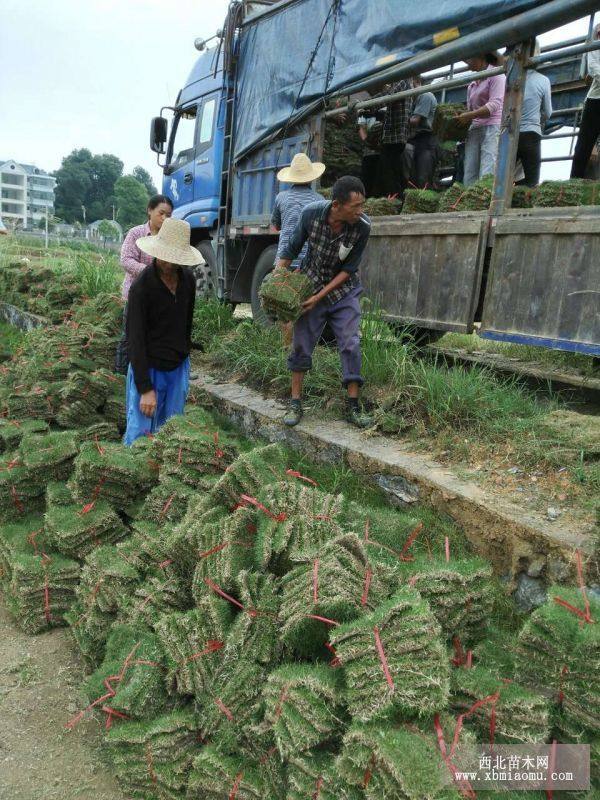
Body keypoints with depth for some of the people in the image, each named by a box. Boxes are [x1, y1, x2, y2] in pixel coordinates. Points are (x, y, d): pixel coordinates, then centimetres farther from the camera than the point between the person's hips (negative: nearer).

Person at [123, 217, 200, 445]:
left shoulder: (188, 279, 1)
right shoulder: (141, 286, -16)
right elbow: (135, 339, -17)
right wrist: (146, 388, -20)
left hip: (179, 367, 5)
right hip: (149, 369, -5)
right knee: (140, 433, -4)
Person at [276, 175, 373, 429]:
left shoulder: (362, 226, -22)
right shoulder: (311, 213, -22)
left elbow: (349, 268, -15)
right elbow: (292, 249, -6)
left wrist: (319, 296, -19)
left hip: (343, 290, 0)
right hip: (310, 284, 1)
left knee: (351, 345, -7)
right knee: (301, 344, 1)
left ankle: (353, 406, 2)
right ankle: (295, 404, 12)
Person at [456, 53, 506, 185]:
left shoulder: (496, 74, 5)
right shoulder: (472, 85, 25)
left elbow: (495, 104, -8)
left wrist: (468, 116, -15)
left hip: (493, 128, -7)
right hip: (474, 131, 7)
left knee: (486, 178, -21)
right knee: (469, 178, -7)